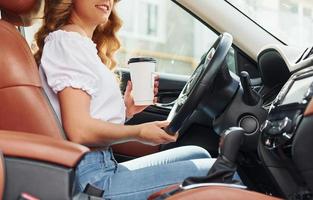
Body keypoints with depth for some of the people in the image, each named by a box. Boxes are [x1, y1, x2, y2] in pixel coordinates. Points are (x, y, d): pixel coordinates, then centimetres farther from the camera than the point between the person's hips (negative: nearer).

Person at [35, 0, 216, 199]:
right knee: (215, 170, -11)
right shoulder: (66, 40, -10)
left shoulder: (83, 45, 20)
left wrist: (125, 110, 3)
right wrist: (138, 132, -8)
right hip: (91, 179, -10)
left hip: (103, 167, 10)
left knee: (197, 155, 16)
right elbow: (79, 130, -20)